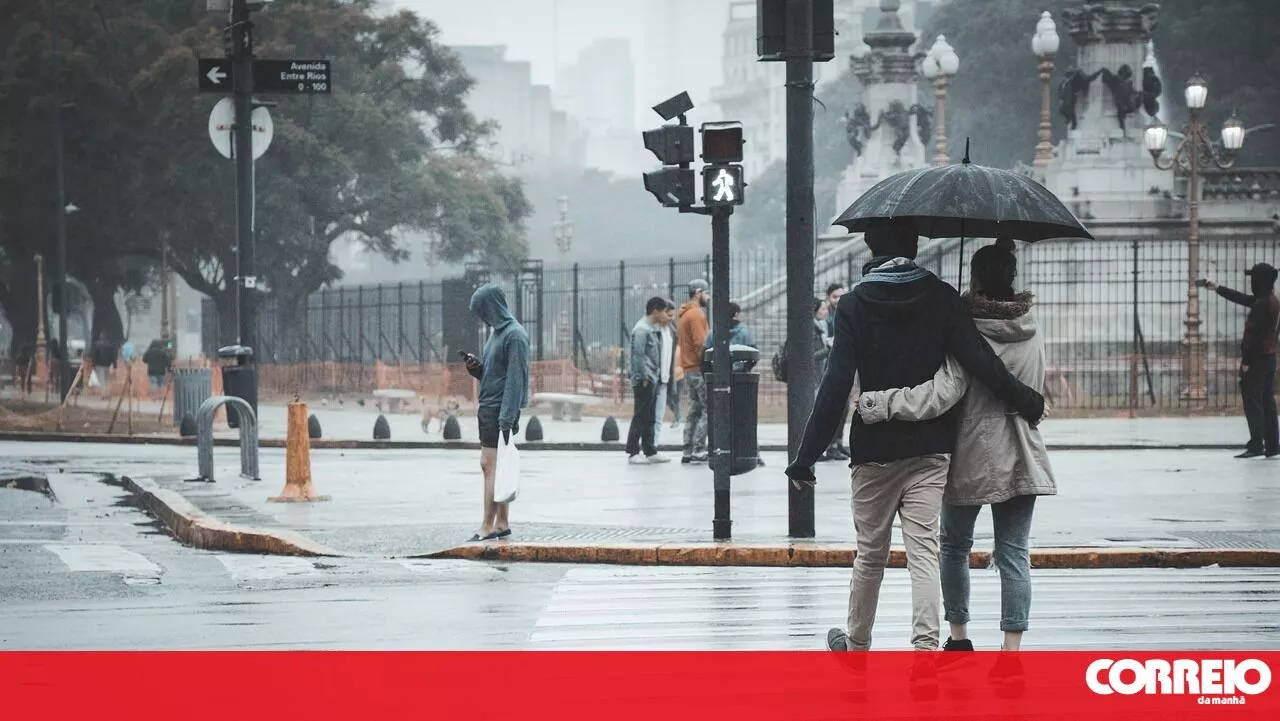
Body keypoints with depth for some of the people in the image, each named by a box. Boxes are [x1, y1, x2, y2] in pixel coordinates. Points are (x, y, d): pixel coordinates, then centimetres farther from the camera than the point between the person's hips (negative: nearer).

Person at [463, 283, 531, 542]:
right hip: (488, 408, 10)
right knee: (492, 466, 11)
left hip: (500, 411, -10)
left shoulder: (515, 336, -14)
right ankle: (502, 524, 15)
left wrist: (507, 418, -22)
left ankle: (488, 527, -9)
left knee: (491, 466, -9)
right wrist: (476, 367, 1)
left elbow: (515, 379, -18)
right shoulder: (497, 331, 15)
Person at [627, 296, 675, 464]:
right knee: (640, 417, -7)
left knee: (649, 418, 12)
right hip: (645, 381, -10)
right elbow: (638, 356, -18)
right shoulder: (641, 330, -14)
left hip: (653, 380, 10)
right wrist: (644, 378, -19)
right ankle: (632, 453, -4)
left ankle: (650, 452, 17)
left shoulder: (654, 329, 16)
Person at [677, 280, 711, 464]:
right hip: (699, 369, -10)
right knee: (708, 409, -8)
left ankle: (688, 452, 12)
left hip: (688, 369, 10)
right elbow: (700, 344, -19)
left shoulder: (683, 314, 17)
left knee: (695, 410, 13)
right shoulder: (696, 314, -13)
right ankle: (698, 450, -13)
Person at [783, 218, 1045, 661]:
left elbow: (836, 385, -10)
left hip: (874, 449, 0)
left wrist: (806, 456, -9)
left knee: (871, 553, 14)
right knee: (924, 550, -4)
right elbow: (980, 362, -9)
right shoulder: (941, 298, -1)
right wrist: (1027, 403, 5)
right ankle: (925, 650, -18)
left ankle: (857, 644, 30)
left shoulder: (855, 305, -4)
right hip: (930, 449, 0)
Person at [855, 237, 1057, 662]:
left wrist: (878, 404, -23)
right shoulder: (1032, 335, 4)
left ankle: (959, 636, 22)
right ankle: (1012, 646, -4)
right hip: (1021, 461, 4)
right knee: (1014, 554, 2)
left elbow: (940, 395, -25)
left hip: (970, 459, -4)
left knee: (954, 545, 16)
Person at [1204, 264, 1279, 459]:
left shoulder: (1261, 304, -19)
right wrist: (1218, 288, 29)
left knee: (1252, 402, -6)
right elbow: (1242, 299, 24)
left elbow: (1253, 335, -22)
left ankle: (1256, 445, -8)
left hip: (1257, 359, -9)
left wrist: (1246, 360, -18)